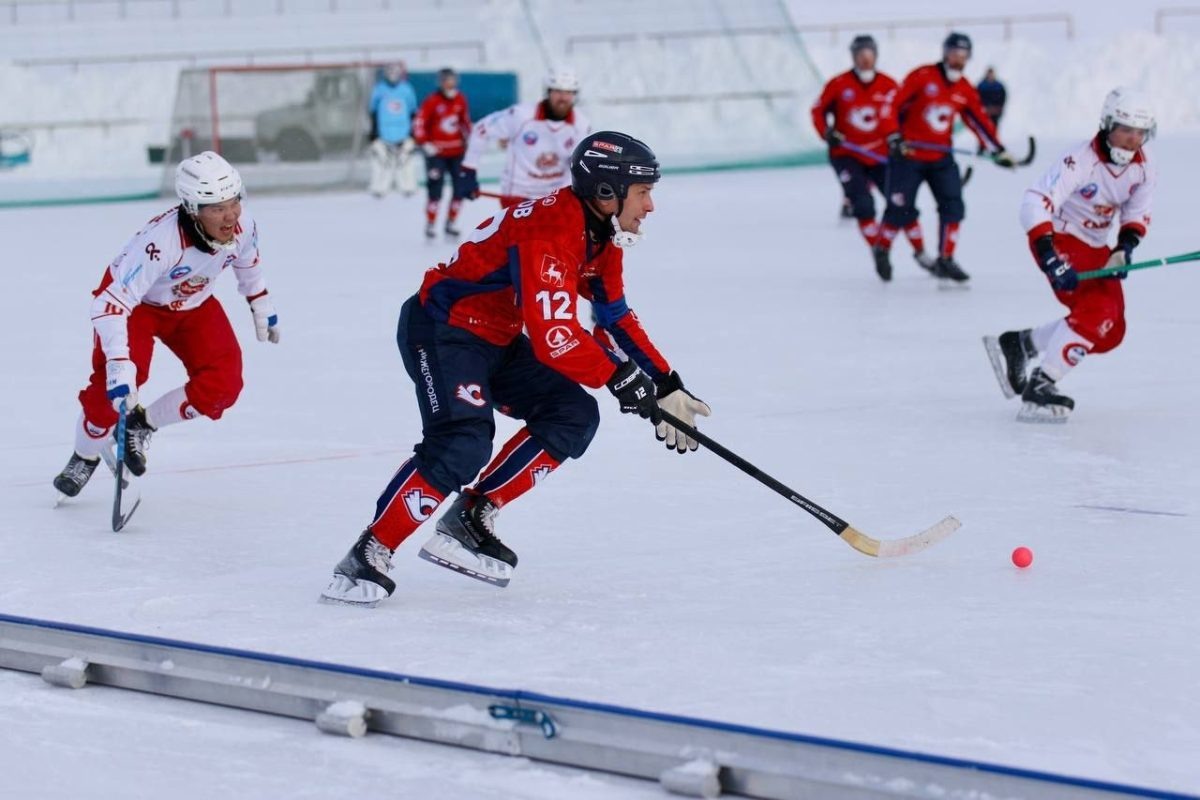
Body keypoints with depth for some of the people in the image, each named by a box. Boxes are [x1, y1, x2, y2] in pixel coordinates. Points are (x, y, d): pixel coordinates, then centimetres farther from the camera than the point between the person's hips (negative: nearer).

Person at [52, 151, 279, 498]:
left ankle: (141, 425, 10)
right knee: (114, 384, -23)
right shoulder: (161, 241, -42)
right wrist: (119, 366, -52)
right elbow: (112, 304, -44)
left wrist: (263, 309, 16)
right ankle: (85, 458, 5)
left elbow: (248, 263, 3)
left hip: (193, 304, 5)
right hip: (134, 300, -5)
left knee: (224, 383, -11)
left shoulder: (242, 227, -24)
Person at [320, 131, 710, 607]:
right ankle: (367, 556, -22)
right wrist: (619, 378, -23)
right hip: (442, 329, -10)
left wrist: (666, 388, 7)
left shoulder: (601, 234, 3)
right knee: (463, 441, -28)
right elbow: (553, 338, -33)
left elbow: (617, 318, 13)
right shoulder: (551, 232, -28)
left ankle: (471, 518, -1)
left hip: (497, 340, 10)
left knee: (573, 415, -2)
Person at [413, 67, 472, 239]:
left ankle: (450, 223, 17)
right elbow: (419, 123, -12)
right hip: (437, 152, -5)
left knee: (461, 187, 4)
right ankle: (430, 224, 1)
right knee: (436, 188, -10)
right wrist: (425, 144, -16)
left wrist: (466, 138, 12)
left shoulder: (460, 100, 3)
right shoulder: (432, 101, -12)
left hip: (456, 152, 5)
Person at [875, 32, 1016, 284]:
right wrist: (894, 138, -16)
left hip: (941, 157, 5)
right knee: (901, 209, -4)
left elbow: (980, 121, 11)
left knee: (953, 205, -7)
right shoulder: (921, 77, -9)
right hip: (908, 153, -5)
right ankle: (881, 251, 20)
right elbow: (895, 106, -9)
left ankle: (945, 261, 1)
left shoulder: (965, 90, 6)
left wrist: (998, 151, 5)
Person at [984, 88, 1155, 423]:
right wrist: (1051, 259, -44)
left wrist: (1125, 248, -14)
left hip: (1096, 247, 8)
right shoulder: (1081, 161, -28)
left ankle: (1019, 345, 18)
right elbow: (1034, 203, -36)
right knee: (1096, 311, -26)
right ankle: (1039, 387, -20)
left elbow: (1138, 213, 6)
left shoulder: (1143, 167, -6)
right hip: (1059, 240, -8)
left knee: (1111, 331, 3)